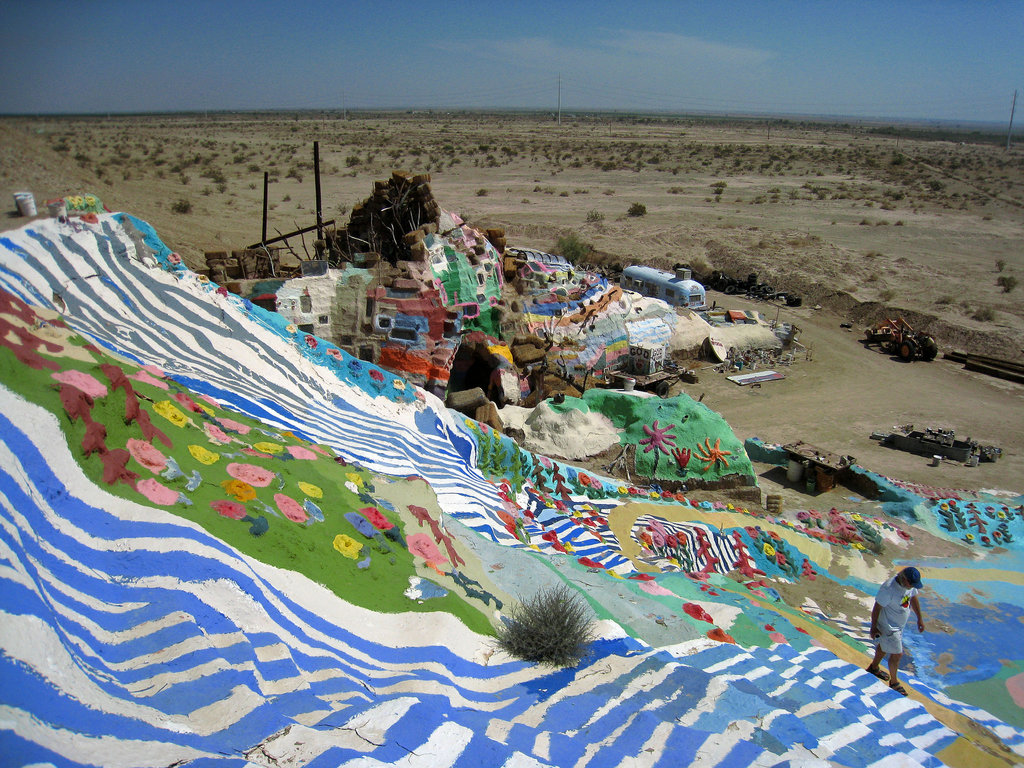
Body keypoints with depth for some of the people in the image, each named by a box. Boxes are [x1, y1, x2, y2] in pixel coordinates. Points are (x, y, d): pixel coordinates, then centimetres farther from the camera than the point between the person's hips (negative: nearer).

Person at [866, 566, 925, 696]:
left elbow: (913, 599, 9)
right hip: (889, 627, -8)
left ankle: (874, 668, 47)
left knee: (884, 646, 25)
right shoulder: (888, 589, -34)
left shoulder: (911, 585, -10)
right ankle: (894, 682, 21)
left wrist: (920, 618, 16)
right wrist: (873, 628, -17)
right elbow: (877, 608, -25)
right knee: (896, 654, 1)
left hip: (900, 625, 8)